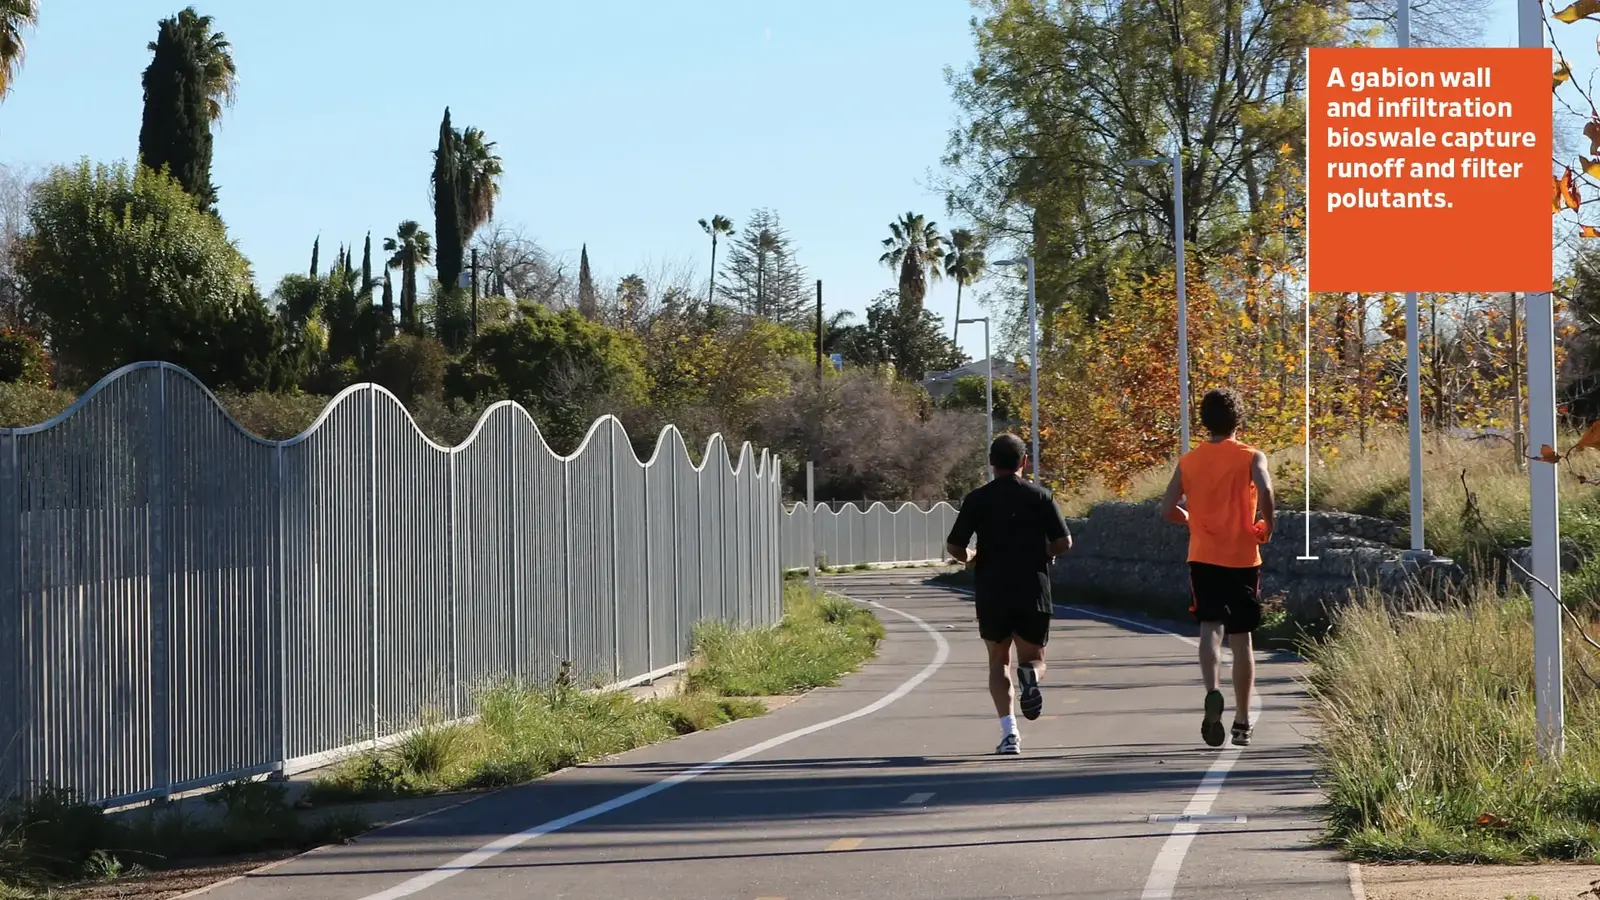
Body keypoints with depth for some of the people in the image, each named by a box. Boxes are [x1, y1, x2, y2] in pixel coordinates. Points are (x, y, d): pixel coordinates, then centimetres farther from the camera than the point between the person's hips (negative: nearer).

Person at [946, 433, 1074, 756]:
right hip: (1034, 590, 0)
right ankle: (1030, 675, -25)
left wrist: (970, 559, 19)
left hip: (992, 592, 0)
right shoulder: (1040, 496, 1)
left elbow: (954, 546, -3)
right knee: (1033, 657, 15)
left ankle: (1008, 731, -4)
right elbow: (1064, 542, -3)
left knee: (998, 661, 14)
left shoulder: (977, 499, -1)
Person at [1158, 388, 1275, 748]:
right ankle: (1243, 723, 14)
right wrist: (1266, 527, -6)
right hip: (1243, 558, -1)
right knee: (1241, 638, 9)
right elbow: (1264, 489, -21)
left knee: (1210, 627, -6)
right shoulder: (1251, 457, -1)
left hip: (1203, 557, 1)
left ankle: (1212, 691, -36)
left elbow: (1167, 509, 2)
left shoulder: (1188, 461, 6)